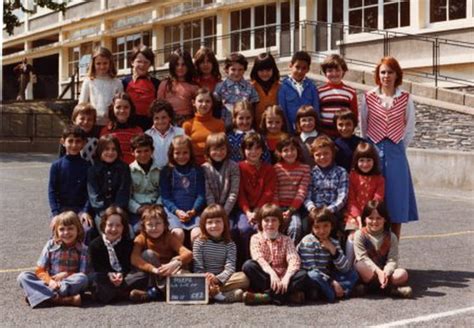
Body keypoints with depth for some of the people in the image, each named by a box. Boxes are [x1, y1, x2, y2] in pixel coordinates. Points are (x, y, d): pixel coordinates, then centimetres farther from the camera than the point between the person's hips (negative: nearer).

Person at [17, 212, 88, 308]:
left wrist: (66, 274, -17)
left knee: (83, 279, -34)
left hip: (71, 285, -2)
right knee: (23, 277, -20)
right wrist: (50, 281, -20)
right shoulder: (50, 245, 2)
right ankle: (60, 299, -40)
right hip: (50, 283, 2)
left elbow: (83, 274, -4)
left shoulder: (82, 249, -1)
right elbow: (40, 270, -2)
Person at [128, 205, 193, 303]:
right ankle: (159, 291, -27)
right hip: (150, 276, 0)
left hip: (168, 276, 0)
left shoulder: (169, 237, -7)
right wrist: (154, 269, -41)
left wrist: (175, 263, -44)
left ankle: (153, 292, -28)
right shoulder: (141, 238, -7)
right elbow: (134, 259, -25)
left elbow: (188, 254, -22)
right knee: (148, 254, -23)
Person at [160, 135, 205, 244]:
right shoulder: (167, 171, 9)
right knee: (178, 233, -29)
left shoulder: (197, 170, 13)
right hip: (173, 211, -1)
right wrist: (177, 211, -12)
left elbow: (201, 195, 7)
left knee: (197, 233, -27)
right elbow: (165, 197, 3)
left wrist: (193, 211, -10)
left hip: (194, 211, 1)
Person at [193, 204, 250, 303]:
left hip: (222, 279, 1)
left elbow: (229, 268, -7)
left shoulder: (230, 245, 6)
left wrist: (217, 279, -28)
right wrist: (206, 281, -24)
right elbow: (198, 268, -4)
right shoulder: (199, 242, 4)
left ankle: (213, 292, -33)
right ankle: (232, 294, -38)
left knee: (244, 277, -26)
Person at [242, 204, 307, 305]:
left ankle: (266, 296, -33)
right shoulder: (256, 238, 5)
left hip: (282, 278, 1)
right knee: (248, 265, -28)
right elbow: (259, 259, -13)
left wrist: (286, 277, -29)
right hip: (265, 277, -1)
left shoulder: (286, 240, 8)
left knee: (302, 274, -26)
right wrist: (272, 273, -32)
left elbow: (294, 260, -9)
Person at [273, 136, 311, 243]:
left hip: (294, 208, 0)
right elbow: (274, 193, -1)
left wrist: (290, 210, -12)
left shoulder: (305, 168, 6)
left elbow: (302, 193, -2)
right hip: (279, 207, 0)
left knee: (295, 227, -28)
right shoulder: (276, 168, 6)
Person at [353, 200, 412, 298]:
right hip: (367, 272, -1)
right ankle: (390, 288, -27)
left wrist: (386, 273, -29)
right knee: (361, 266, -37)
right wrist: (378, 271, -28)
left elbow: (392, 260, -8)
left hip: (385, 271, 2)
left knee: (402, 274, -26)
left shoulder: (391, 237, 2)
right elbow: (362, 258, -14)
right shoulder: (360, 235, -4)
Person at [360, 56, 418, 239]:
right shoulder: (368, 98, 2)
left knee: (396, 200, 1)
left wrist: (398, 148, 5)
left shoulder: (405, 99, 1)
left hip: (396, 153, 0)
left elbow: (410, 128, 8)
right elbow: (363, 127, 10)